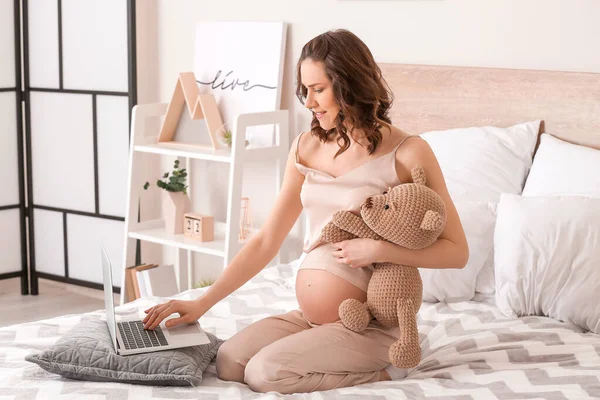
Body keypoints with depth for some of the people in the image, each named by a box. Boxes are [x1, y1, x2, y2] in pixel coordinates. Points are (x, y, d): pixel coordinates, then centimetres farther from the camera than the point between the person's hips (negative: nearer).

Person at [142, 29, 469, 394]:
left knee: (265, 373, -23)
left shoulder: (407, 153, -11)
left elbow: (457, 251, -8)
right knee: (228, 363, -14)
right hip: (307, 318, 6)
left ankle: (378, 377, -3)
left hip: (369, 325, -6)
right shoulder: (307, 148, 6)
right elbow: (266, 242, 7)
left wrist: (379, 250, -21)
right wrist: (202, 303, -1)